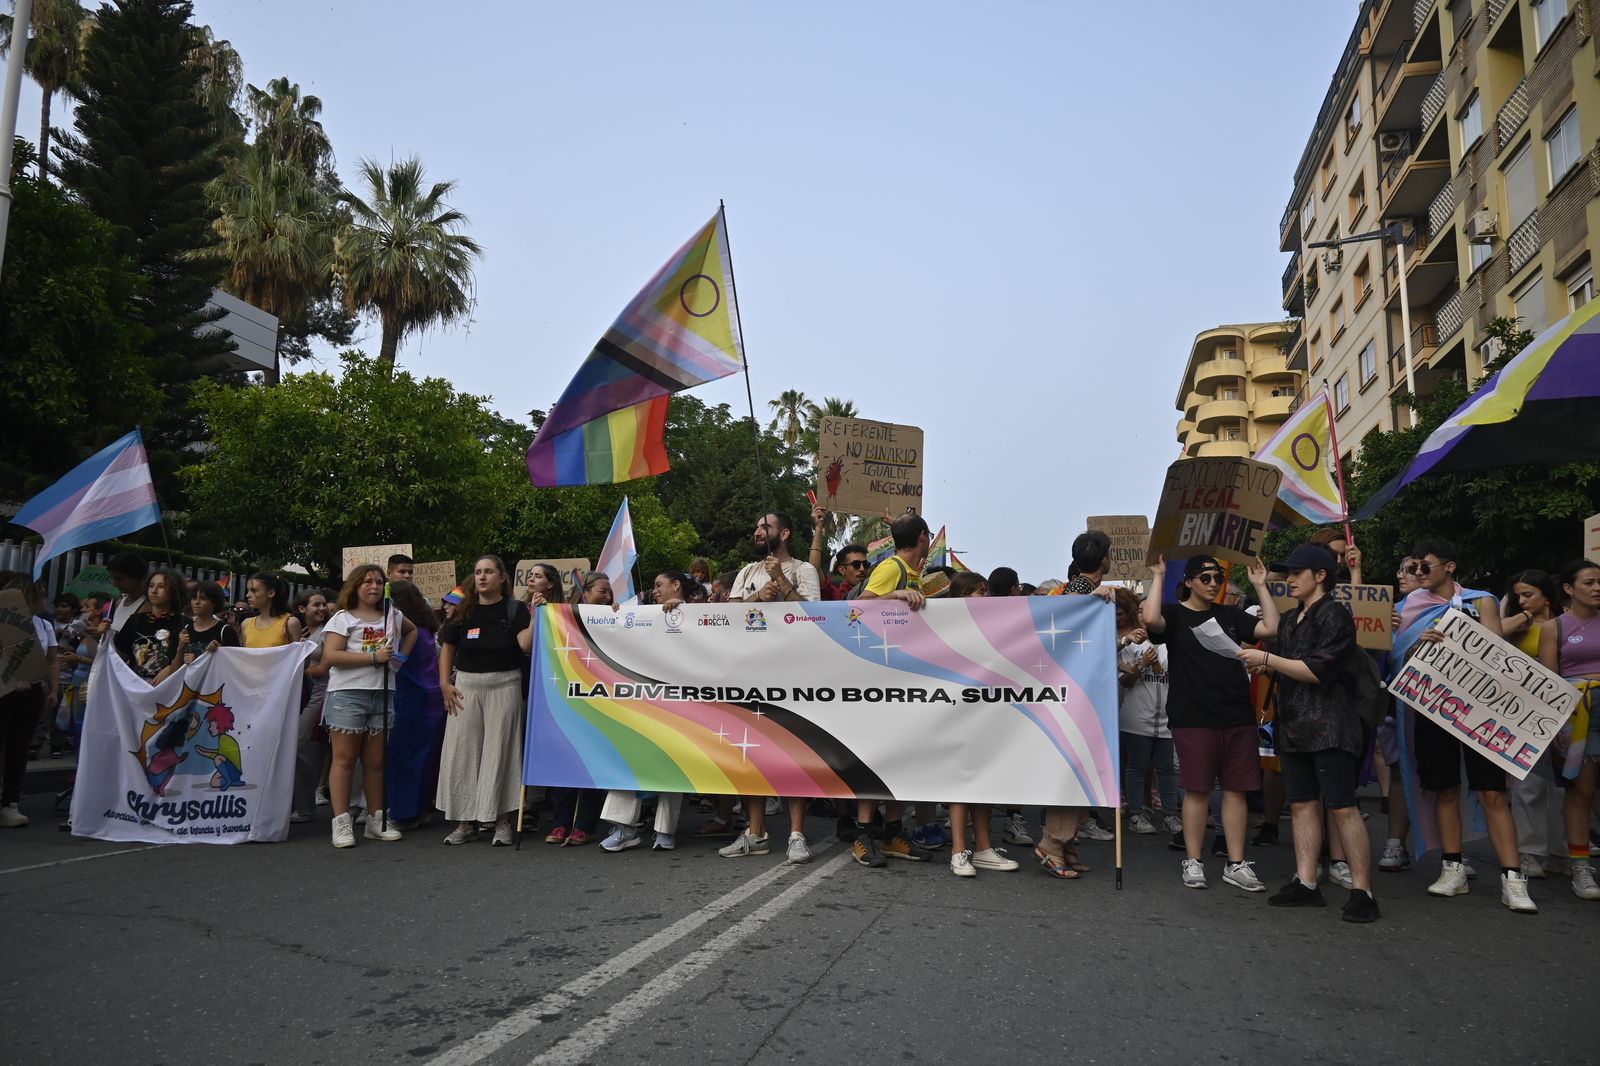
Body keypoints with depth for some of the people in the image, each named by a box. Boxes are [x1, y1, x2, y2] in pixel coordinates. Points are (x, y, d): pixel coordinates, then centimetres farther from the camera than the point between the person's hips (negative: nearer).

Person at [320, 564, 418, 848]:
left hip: (381, 695, 5)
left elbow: (412, 630, 34)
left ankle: (376, 820, 17)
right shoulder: (343, 618, -1)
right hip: (347, 694, -5)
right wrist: (374, 657, -17)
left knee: (375, 761, 10)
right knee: (344, 759, -3)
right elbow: (331, 656, -12)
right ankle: (342, 823, 1)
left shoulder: (392, 615, 14)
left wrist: (402, 655, 15)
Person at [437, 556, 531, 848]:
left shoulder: (515, 609, 0)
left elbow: (526, 645, -12)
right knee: (462, 751, 3)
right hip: (466, 685, 3)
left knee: (499, 751, 0)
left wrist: (535, 615, -22)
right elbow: (447, 647, 13)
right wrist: (445, 683, 4)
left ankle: (502, 821, 7)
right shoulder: (463, 611, 9)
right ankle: (466, 821, 13)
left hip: (504, 685, -3)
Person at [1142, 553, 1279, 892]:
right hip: (1194, 718, -4)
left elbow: (1271, 628, 6)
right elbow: (1150, 619, -22)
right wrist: (1158, 577, -13)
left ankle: (1236, 864, 16)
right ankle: (1193, 862, 13)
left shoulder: (1230, 614, 15)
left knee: (1236, 789, 7)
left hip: (1237, 717, 5)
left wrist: (1260, 585, 7)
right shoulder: (1174, 614, 0)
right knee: (1197, 789, 1)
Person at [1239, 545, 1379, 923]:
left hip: (1328, 726, -8)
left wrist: (1268, 658, -14)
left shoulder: (1334, 615, -7)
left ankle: (1362, 891, -2)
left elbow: (1318, 671, -16)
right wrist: (1267, 668, 6)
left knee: (1342, 807, -8)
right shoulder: (1290, 619, 18)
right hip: (1293, 724, 8)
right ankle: (1306, 883, 14)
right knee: (1302, 804, 9)